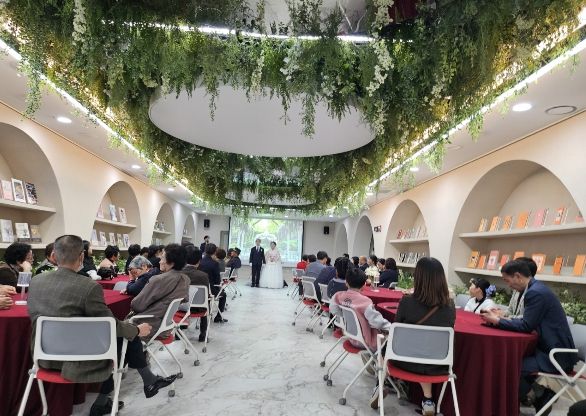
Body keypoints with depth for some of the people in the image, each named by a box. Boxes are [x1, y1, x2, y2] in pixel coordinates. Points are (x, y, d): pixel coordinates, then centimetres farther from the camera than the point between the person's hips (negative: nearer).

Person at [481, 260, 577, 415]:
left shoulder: (536, 292, -22)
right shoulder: (536, 288, 8)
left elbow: (526, 326, -20)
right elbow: (527, 322, 14)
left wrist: (497, 320, -11)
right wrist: (500, 318, 4)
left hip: (556, 355, -10)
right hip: (552, 348, 10)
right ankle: (541, 393, 18)